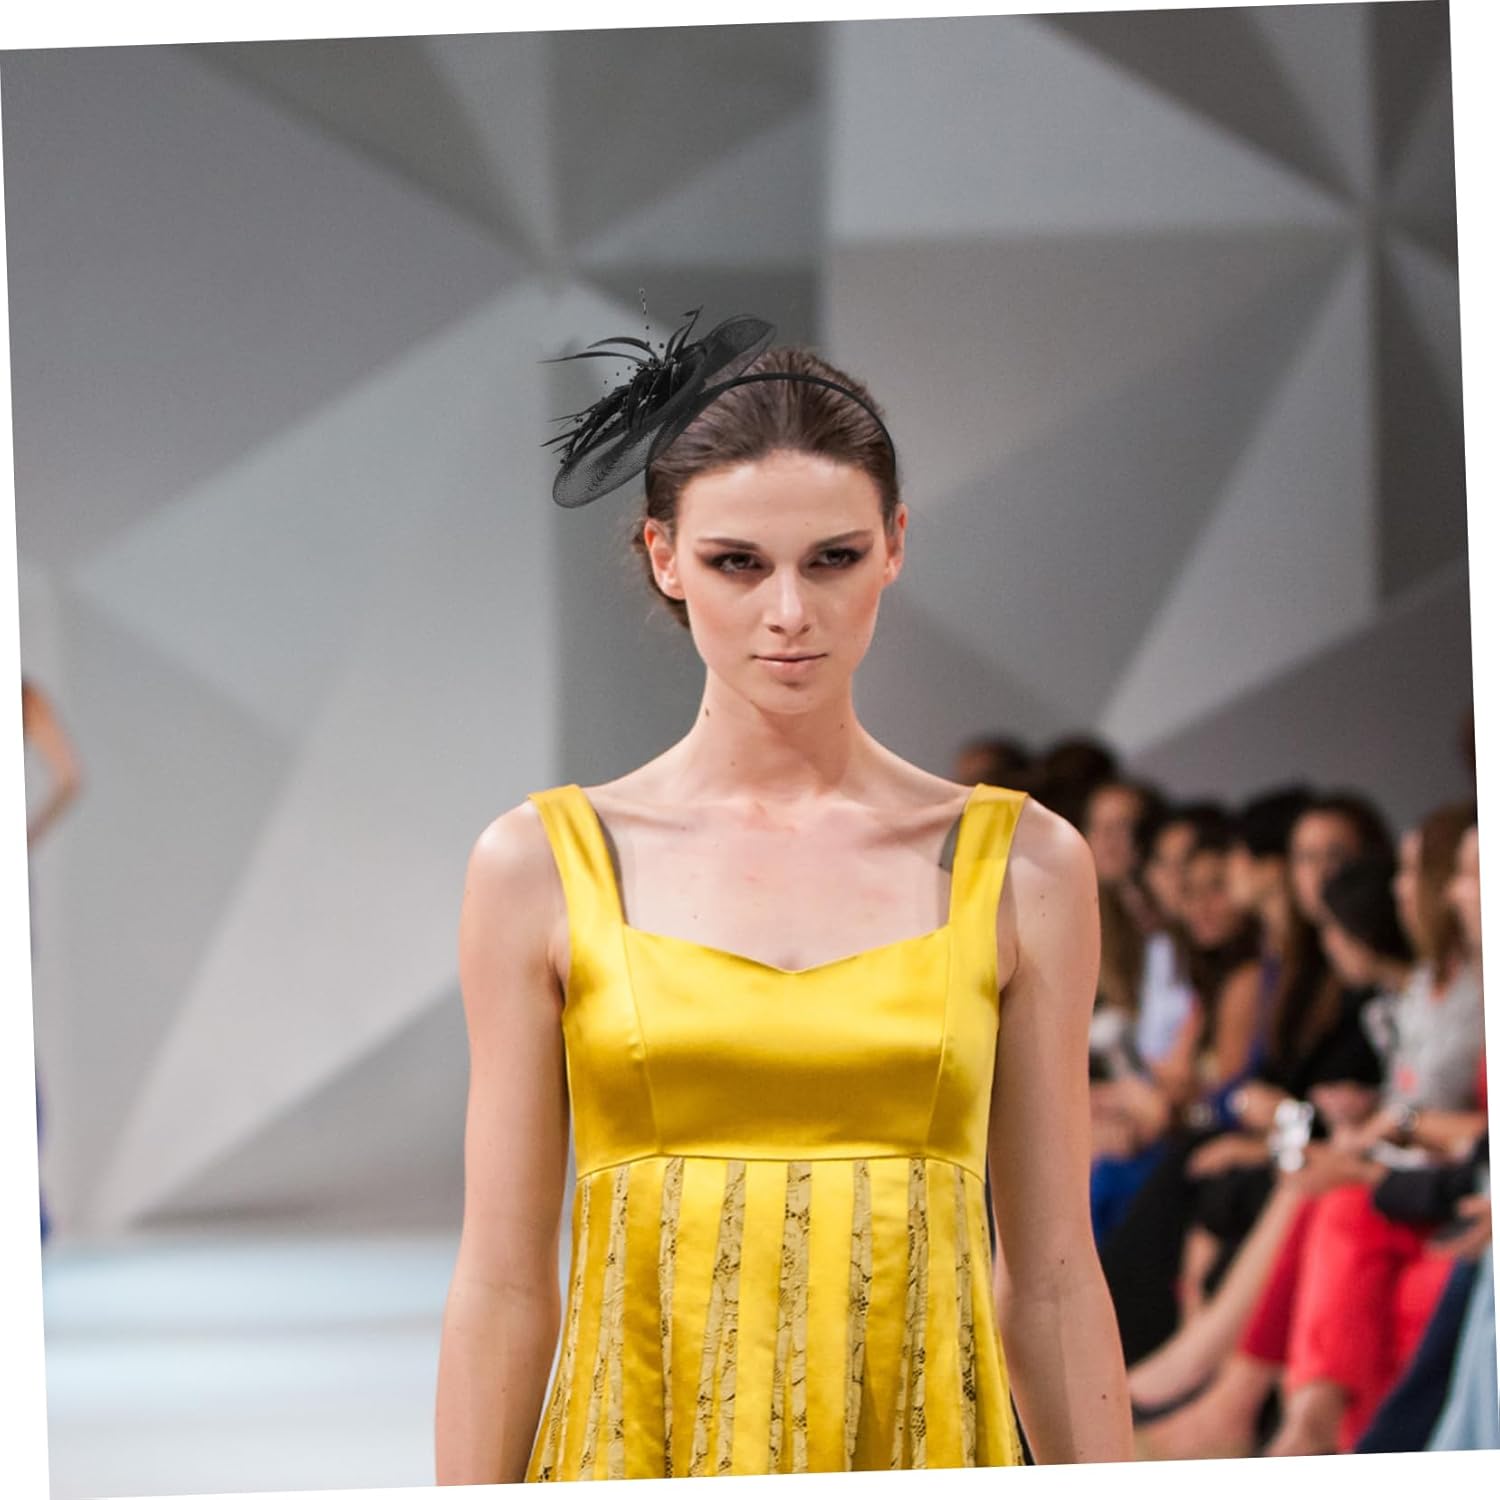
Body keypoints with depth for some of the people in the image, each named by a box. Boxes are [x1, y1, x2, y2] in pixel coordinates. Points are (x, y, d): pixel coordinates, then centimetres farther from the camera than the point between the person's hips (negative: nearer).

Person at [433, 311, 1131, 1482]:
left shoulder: (1020, 868, 5)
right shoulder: (545, 866, 3)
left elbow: (1052, 1277, 7)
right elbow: (503, 1280, 4)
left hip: (923, 1460, 1)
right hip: (641, 1462, 0)